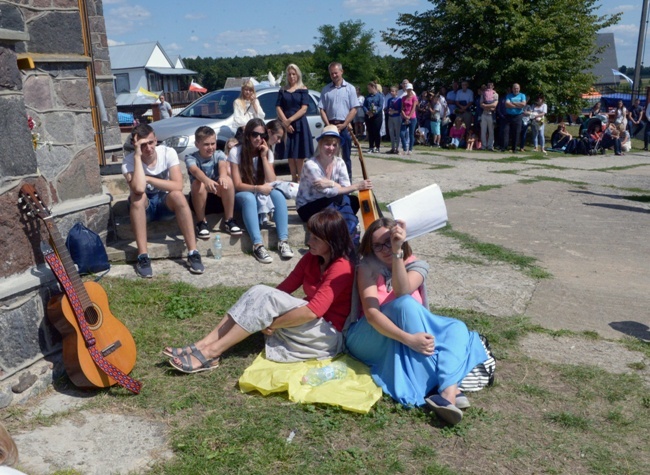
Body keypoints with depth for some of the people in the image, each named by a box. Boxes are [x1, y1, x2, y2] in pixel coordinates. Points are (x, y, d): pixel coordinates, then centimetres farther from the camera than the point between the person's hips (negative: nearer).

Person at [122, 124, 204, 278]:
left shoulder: (168, 153, -15)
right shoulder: (129, 161, -19)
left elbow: (178, 186, -25)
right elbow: (139, 189, -39)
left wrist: (148, 179, -25)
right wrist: (137, 156, -34)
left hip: (165, 204, 0)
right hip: (143, 208, 0)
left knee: (177, 195, -33)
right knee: (138, 196, -34)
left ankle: (193, 253, -30)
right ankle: (143, 256, -32)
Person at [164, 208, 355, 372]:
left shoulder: (342, 268, -20)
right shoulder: (312, 258, 6)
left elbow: (313, 311, -28)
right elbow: (286, 287, 2)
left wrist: (272, 323, -21)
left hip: (328, 335, -7)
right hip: (307, 321, 8)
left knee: (267, 299, -26)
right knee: (258, 292, -14)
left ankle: (212, 351, -23)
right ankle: (204, 344, -19)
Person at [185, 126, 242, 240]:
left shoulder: (219, 154, -1)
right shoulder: (191, 158, -10)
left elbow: (223, 165, -25)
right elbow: (195, 170, -33)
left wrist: (222, 176, -50)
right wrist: (207, 180, -56)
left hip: (219, 198, 2)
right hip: (199, 200, -1)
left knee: (227, 180, -28)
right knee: (198, 183, -33)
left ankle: (229, 220, -16)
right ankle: (201, 223, -19)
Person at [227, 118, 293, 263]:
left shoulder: (268, 153, -1)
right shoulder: (236, 152, -12)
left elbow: (271, 183, -12)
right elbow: (238, 185, -16)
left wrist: (264, 157, -17)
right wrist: (258, 188, -33)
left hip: (261, 195, 3)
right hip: (242, 195, -3)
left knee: (278, 194, -30)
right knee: (249, 198, -39)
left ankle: (283, 241, -39)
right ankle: (258, 245, -50)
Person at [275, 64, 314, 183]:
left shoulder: (303, 90, 4)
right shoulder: (282, 91, 13)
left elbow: (304, 109, -6)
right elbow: (278, 108, 3)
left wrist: (290, 120, -15)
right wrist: (285, 122, -13)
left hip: (299, 124, -3)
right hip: (286, 125, 3)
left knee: (299, 154, -4)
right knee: (290, 154, 4)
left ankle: (300, 179, -1)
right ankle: (293, 178, 10)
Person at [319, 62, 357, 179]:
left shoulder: (350, 88, 3)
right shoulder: (326, 90, 9)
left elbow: (354, 109, -2)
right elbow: (322, 110, 6)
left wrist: (343, 125, -11)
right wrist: (328, 125, -8)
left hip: (345, 126, -2)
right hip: (330, 126, 2)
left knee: (346, 156, 3)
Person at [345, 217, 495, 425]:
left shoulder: (417, 266, 2)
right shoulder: (369, 266, -7)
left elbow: (402, 291, -22)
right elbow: (371, 313, -21)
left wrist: (397, 252, -35)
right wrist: (408, 339, -35)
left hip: (400, 344, 4)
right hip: (369, 340, -4)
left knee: (456, 328, -18)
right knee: (405, 304, -31)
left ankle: (448, 393, -44)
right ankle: (446, 386, -36)